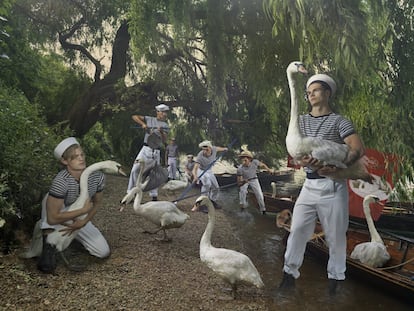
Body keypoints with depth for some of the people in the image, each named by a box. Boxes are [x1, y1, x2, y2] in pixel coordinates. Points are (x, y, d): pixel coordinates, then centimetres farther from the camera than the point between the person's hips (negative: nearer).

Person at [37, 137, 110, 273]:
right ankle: (49, 245, -26)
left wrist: (84, 221, -19)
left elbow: (97, 203, -4)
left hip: (79, 219, 5)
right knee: (50, 198, -37)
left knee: (104, 252, -3)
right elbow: (53, 218, -35)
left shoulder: (98, 176, -21)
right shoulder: (61, 181, -36)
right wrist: (84, 210, -33)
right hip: (59, 219, -4)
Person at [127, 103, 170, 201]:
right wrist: (143, 124, -11)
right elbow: (134, 116, 2)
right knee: (135, 169, -9)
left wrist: (161, 132, -19)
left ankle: (154, 196, 17)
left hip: (156, 151, 2)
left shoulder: (165, 126, 8)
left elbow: (164, 141, -1)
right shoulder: (150, 119, 4)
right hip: (146, 149, -1)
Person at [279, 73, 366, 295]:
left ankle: (335, 277, 19)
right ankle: (290, 272, 10)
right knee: (298, 228, 0)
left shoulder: (338, 121, 0)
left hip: (333, 185, -4)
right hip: (309, 184, 4)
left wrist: (336, 168, -24)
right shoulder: (302, 121, 14)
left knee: (335, 234, 4)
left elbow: (358, 149, -10)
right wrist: (303, 160, -16)